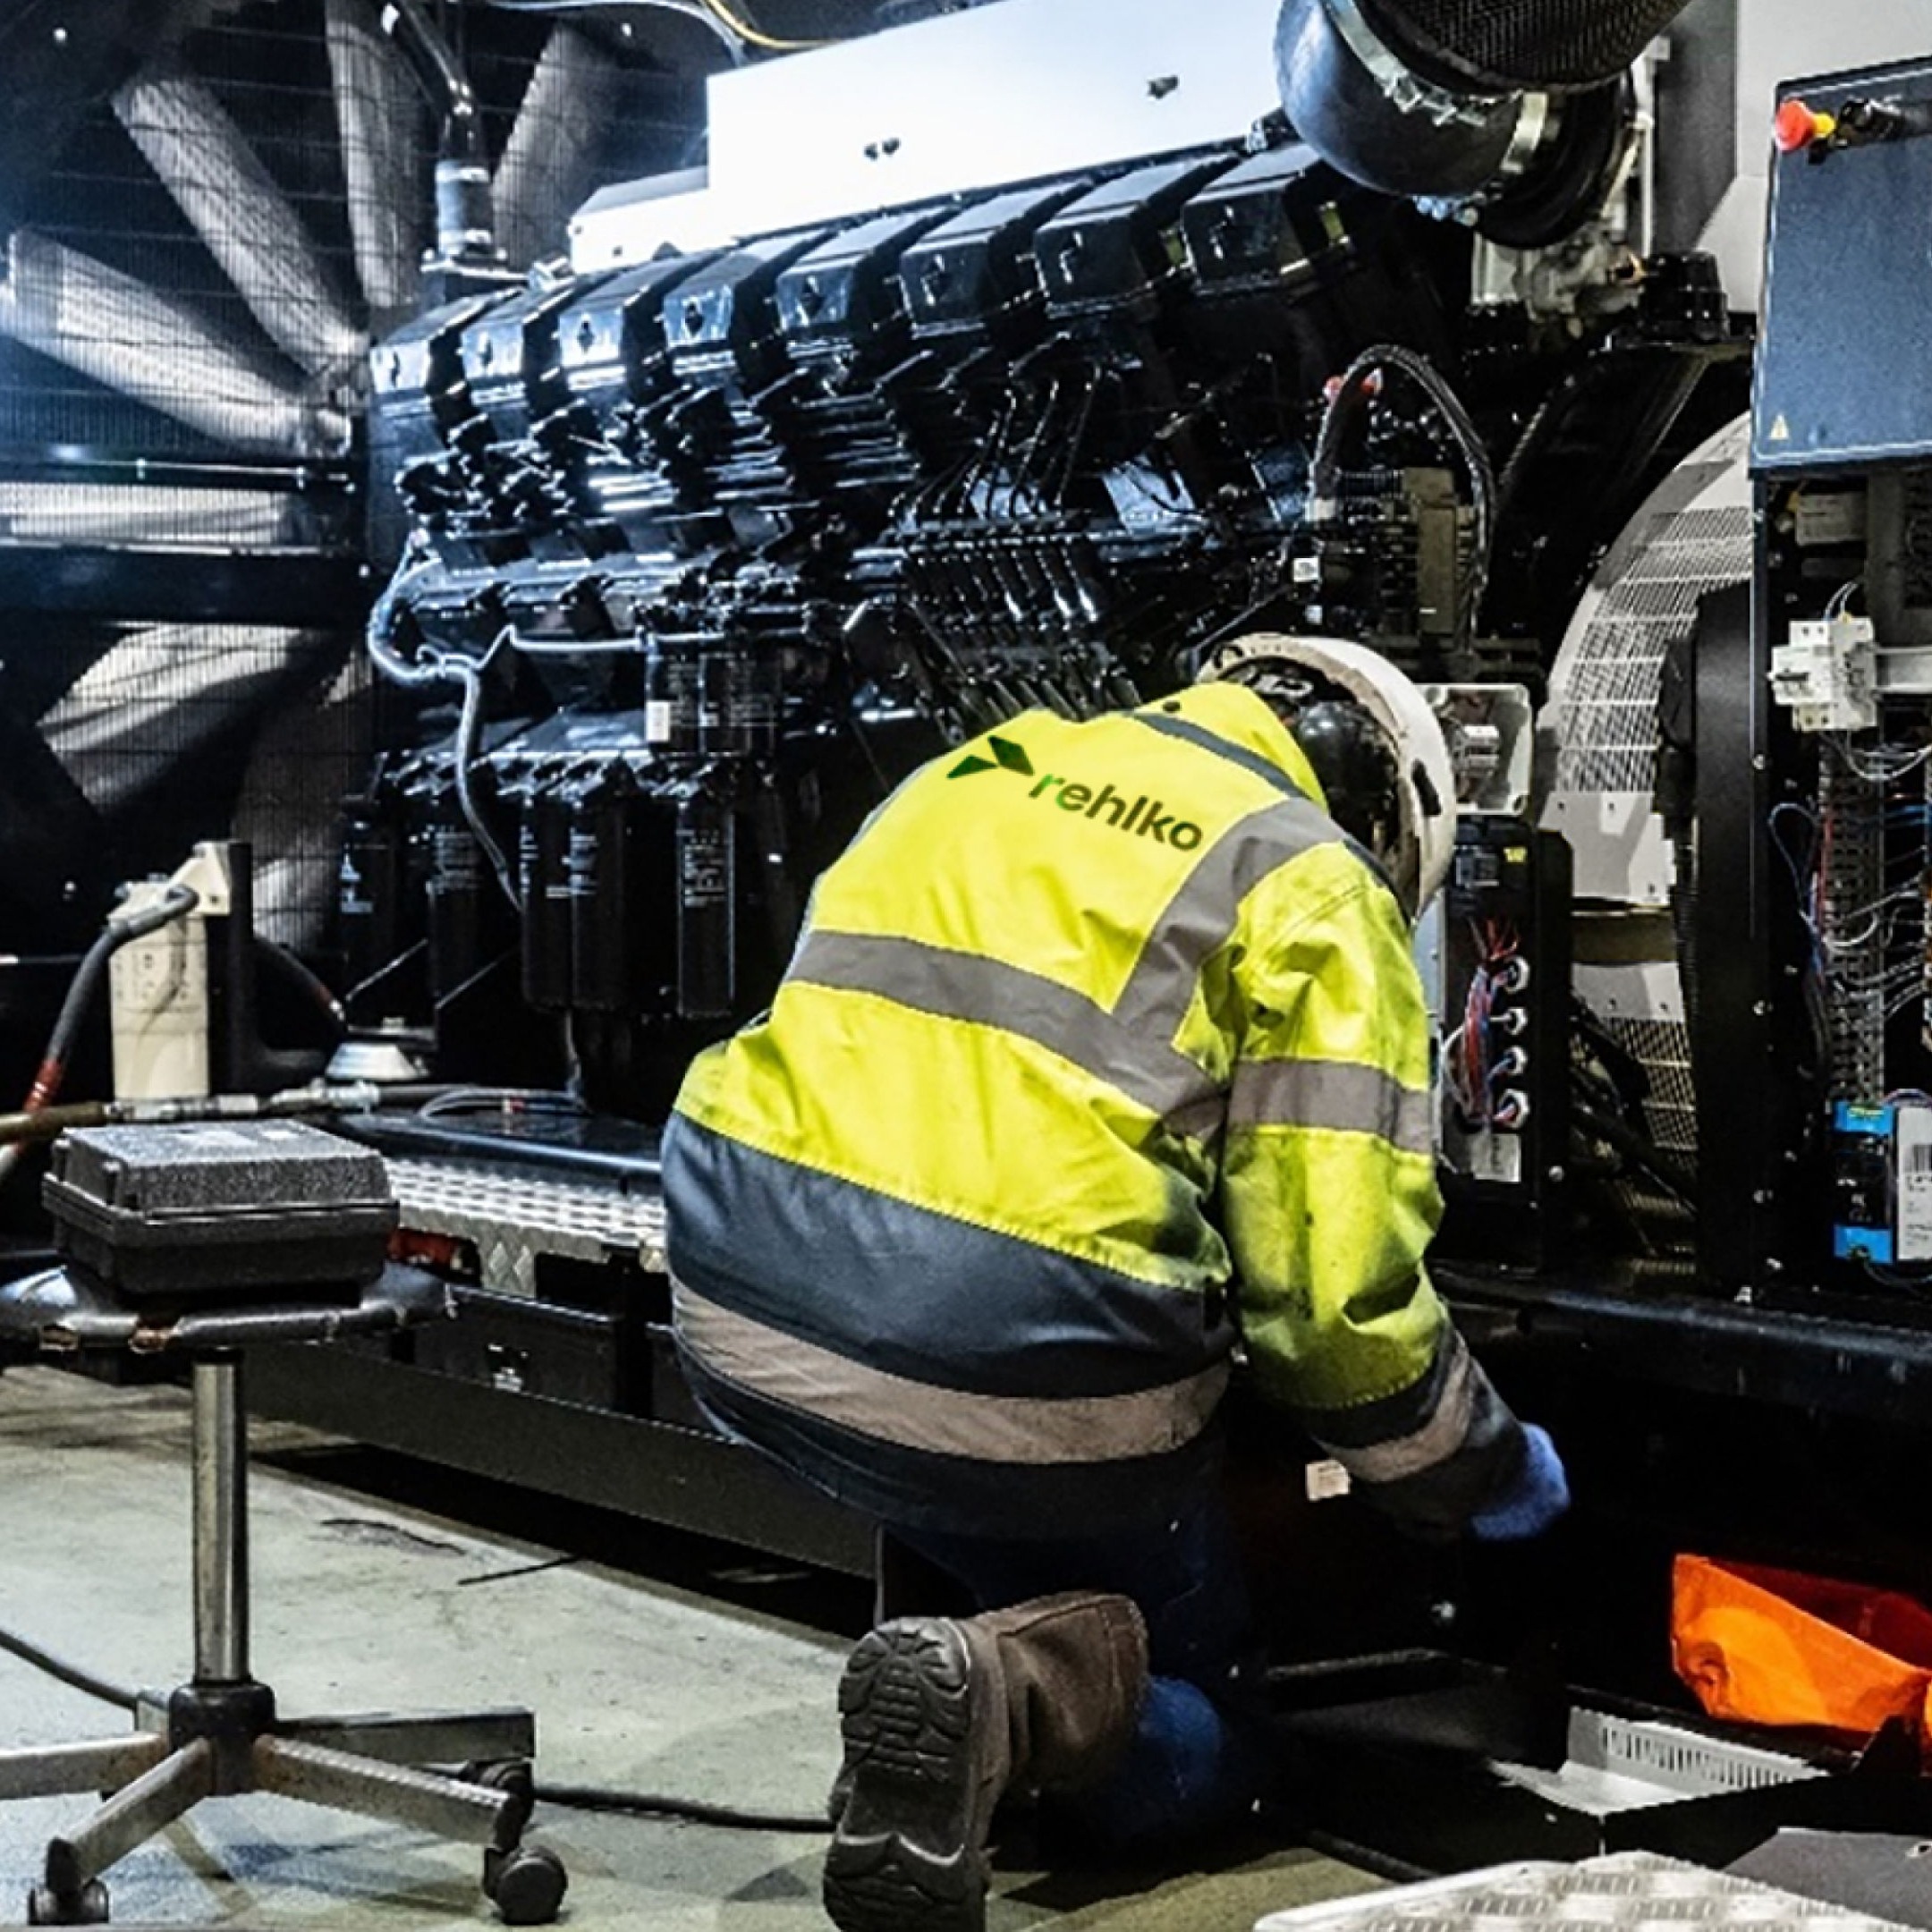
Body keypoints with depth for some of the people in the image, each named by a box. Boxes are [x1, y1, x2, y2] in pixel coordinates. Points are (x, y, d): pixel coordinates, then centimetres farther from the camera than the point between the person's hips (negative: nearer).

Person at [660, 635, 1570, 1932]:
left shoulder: (969, 777, 20)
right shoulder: (1309, 887, 2)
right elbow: (1335, 1273, -5)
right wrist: (1482, 1472, 12)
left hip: (745, 1321, 6)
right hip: (1021, 1375, -6)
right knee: (1201, 1738, 15)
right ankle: (1010, 1688, -14)